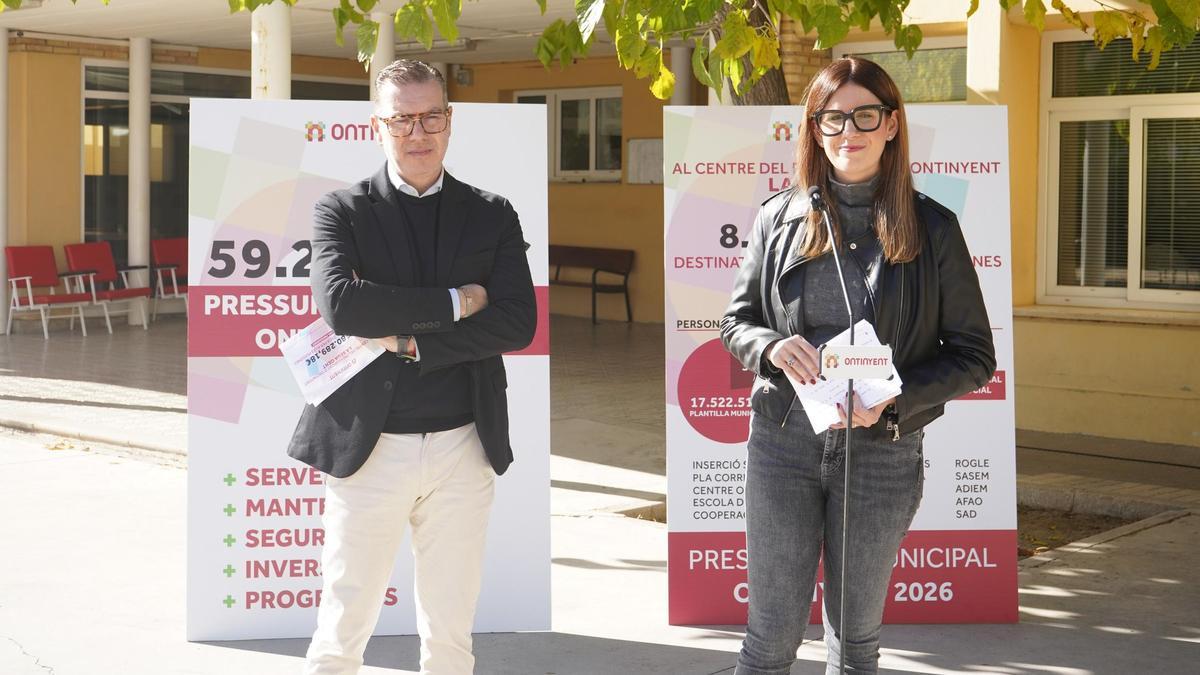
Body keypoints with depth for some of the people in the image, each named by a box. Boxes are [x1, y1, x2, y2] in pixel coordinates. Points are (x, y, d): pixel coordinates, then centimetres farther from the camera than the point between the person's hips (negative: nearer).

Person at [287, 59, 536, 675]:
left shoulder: (493, 215, 7)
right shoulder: (340, 211, 1)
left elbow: (519, 322, -5)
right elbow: (340, 305, -17)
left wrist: (409, 341, -14)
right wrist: (454, 303, -14)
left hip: (463, 448, 2)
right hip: (369, 447, -2)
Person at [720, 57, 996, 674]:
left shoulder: (932, 227, -2)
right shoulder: (779, 217, 3)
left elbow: (974, 356, -1)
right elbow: (735, 322, 10)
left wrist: (895, 396, -17)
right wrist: (771, 347, -14)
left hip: (882, 453, 0)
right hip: (783, 443, 1)